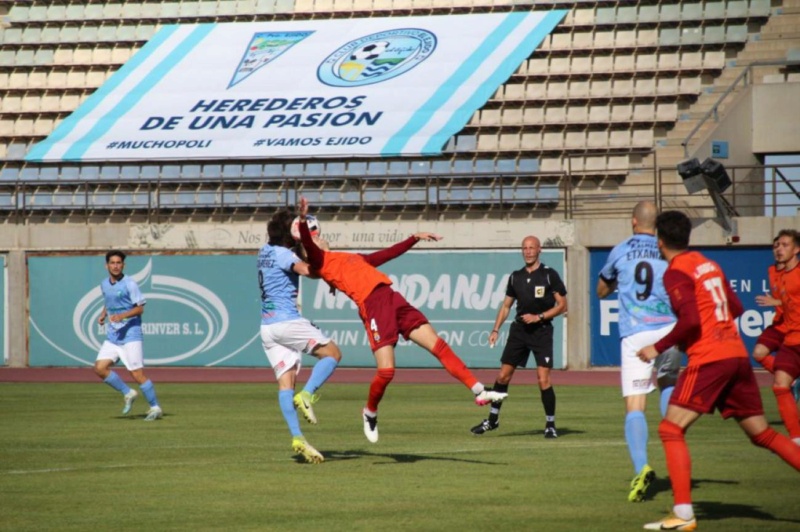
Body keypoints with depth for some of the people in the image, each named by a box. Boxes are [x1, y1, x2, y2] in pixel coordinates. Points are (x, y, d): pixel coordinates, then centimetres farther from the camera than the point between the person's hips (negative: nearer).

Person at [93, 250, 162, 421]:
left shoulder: (129, 284, -10)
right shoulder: (104, 285, 10)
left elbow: (140, 308, -10)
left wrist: (122, 316, -23)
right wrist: (103, 315, 8)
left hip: (130, 335, -7)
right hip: (112, 336, 7)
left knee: (137, 374, -9)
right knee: (100, 368, -6)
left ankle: (155, 408, 6)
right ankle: (128, 393, 11)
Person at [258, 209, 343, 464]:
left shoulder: (265, 251, 16)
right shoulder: (283, 254, -8)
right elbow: (306, 269, -27)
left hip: (266, 326, 8)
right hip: (287, 320, -8)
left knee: (286, 381, -1)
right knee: (332, 353, 1)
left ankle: (297, 438, -10)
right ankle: (306, 395, -17)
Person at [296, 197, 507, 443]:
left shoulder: (354, 259, 30)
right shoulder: (320, 261, 7)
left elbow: (388, 253, 41)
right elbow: (307, 245, -13)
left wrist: (415, 238, 44)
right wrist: (303, 220, -28)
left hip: (393, 300, 7)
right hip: (372, 306, -7)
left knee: (438, 346, -1)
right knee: (386, 371, -12)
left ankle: (479, 391, 0)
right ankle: (370, 412, 17)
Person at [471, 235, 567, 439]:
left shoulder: (549, 275, -4)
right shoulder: (515, 277, 9)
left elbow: (562, 305, -4)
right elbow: (506, 305, 18)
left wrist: (538, 317, -13)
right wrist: (495, 330, 9)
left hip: (542, 331, -4)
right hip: (519, 329, 4)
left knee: (543, 380, -13)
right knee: (503, 375, 3)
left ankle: (550, 424, 0)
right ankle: (493, 419, 16)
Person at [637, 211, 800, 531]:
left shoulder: (676, 272, -6)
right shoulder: (708, 264, 17)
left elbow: (690, 320, -17)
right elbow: (736, 308, 20)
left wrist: (659, 348, -8)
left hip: (709, 358, -8)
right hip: (737, 354, 8)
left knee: (671, 430, -4)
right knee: (762, 433, 14)